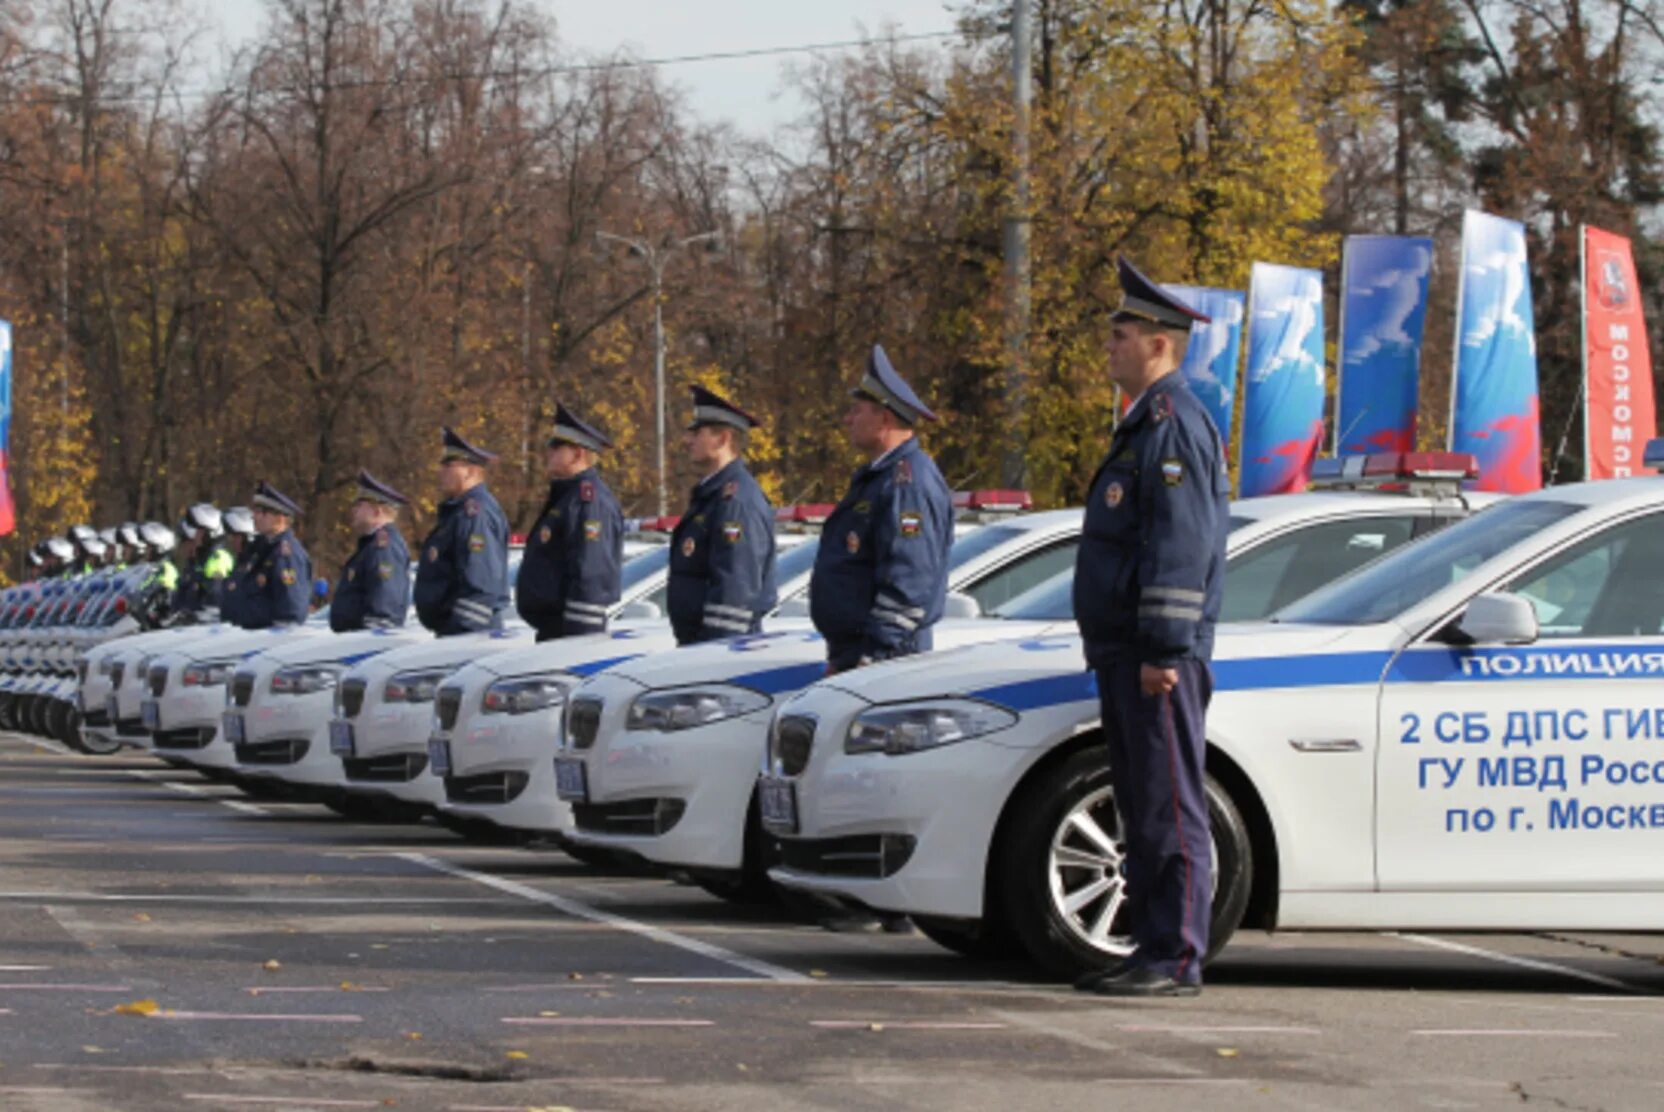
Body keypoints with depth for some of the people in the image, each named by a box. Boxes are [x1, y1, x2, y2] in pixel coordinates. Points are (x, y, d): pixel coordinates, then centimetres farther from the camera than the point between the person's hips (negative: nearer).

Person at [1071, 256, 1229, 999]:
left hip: (1156, 656, -11)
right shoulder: (1145, 424, 20)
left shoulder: (1174, 423, -12)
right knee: (1141, 807, 11)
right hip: (1124, 652, 11)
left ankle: (1176, 957, -7)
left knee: (1169, 806, -8)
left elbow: (1181, 546, -20)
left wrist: (1164, 650, -23)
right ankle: (1154, 952, 15)